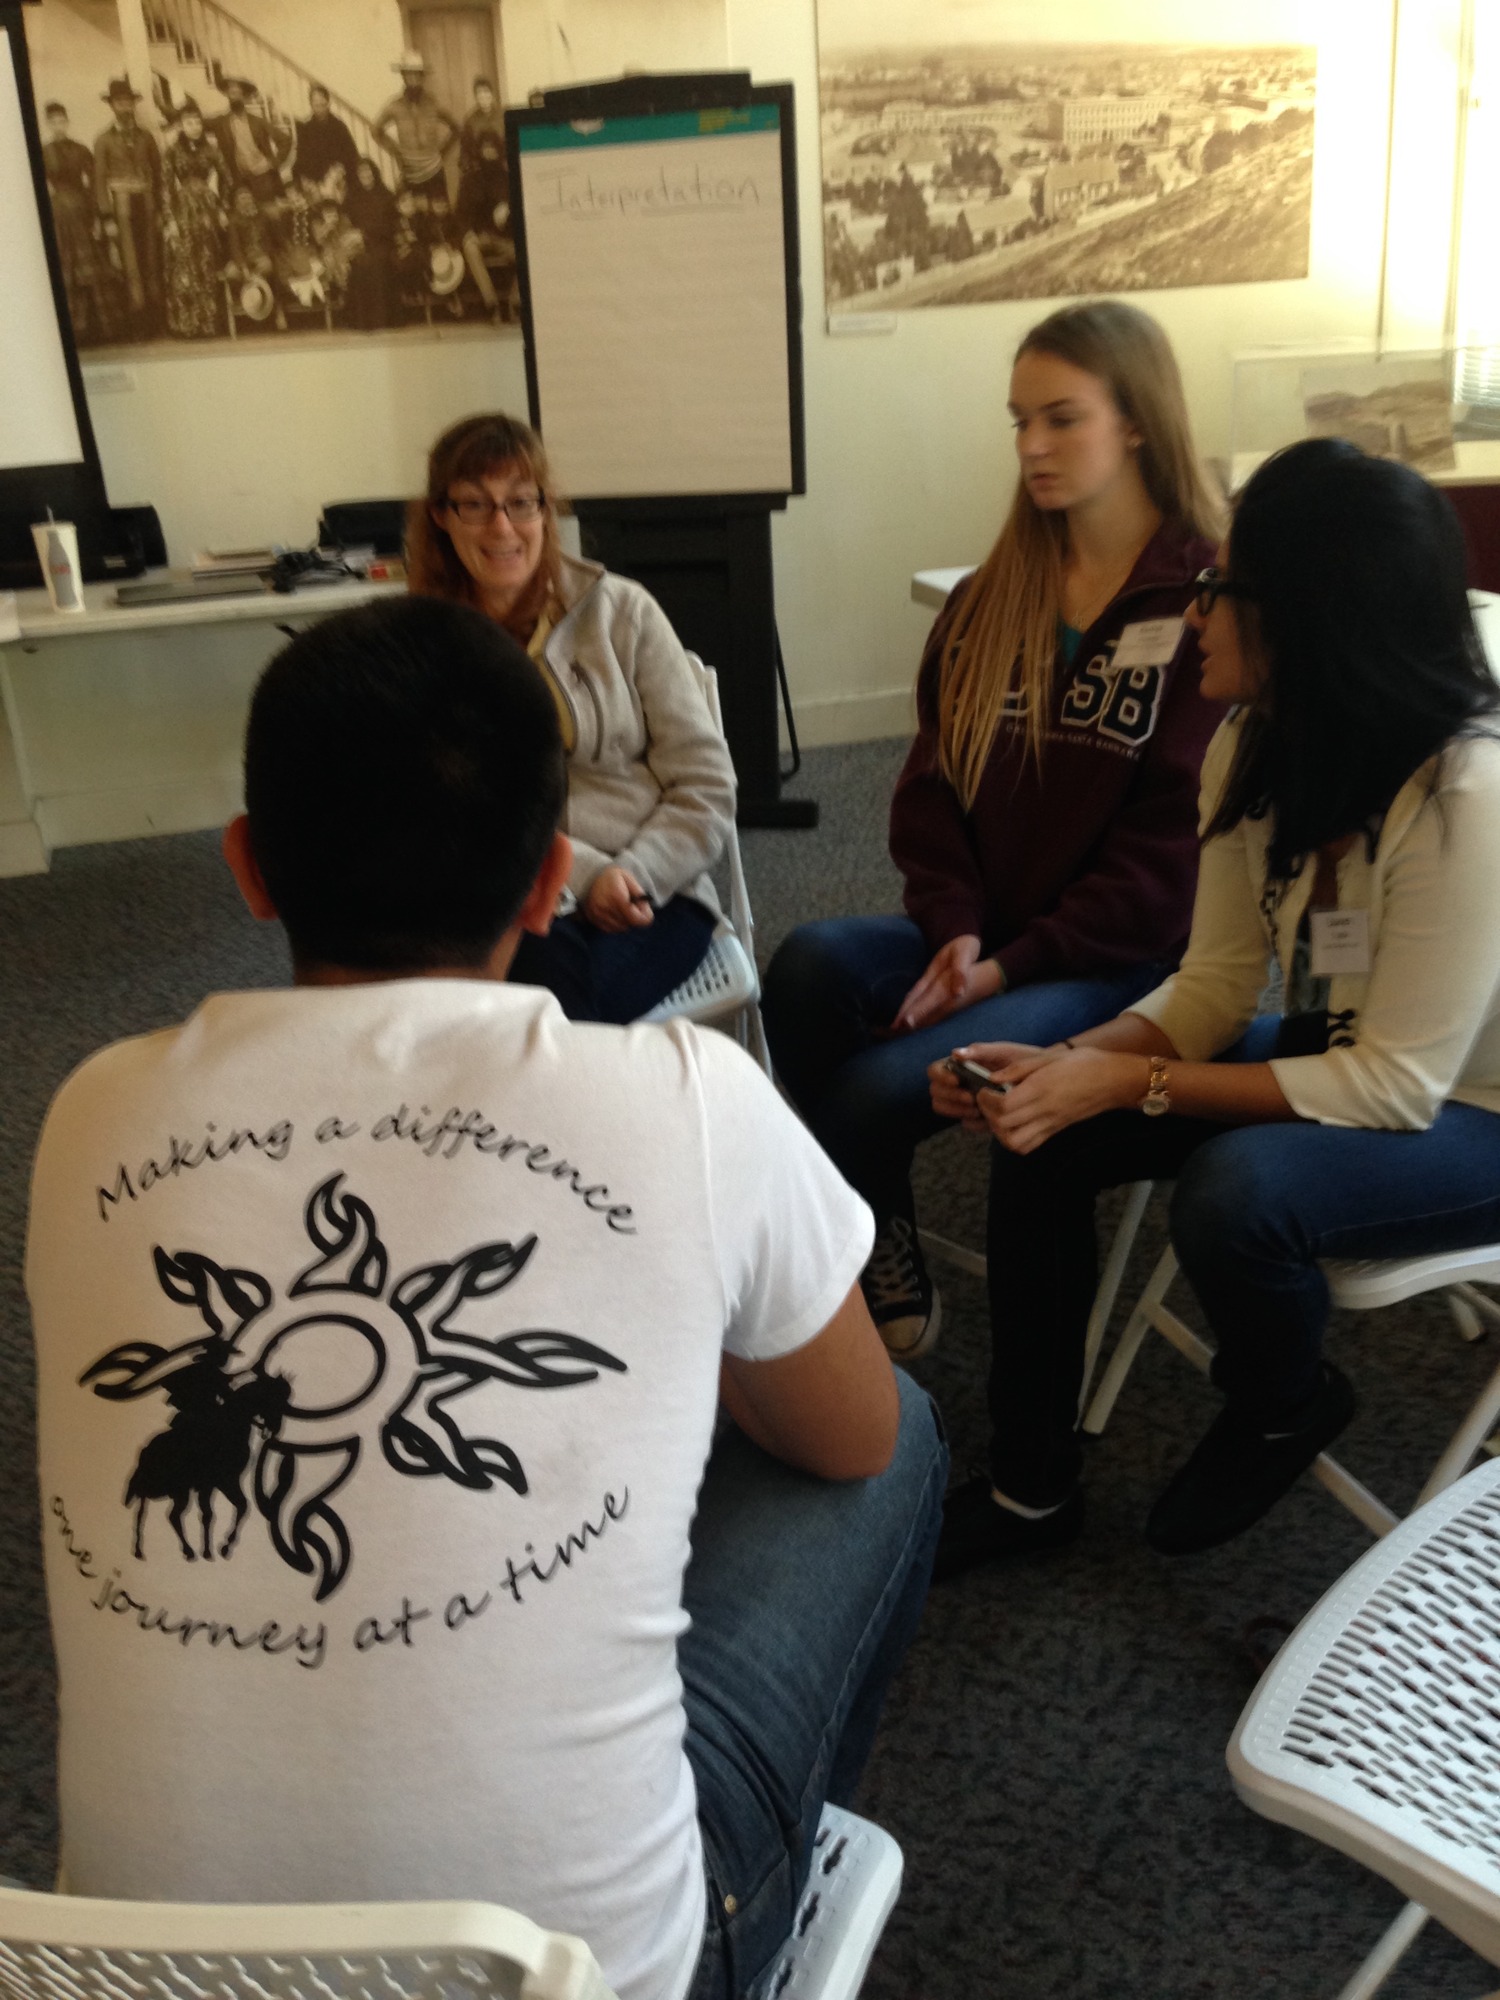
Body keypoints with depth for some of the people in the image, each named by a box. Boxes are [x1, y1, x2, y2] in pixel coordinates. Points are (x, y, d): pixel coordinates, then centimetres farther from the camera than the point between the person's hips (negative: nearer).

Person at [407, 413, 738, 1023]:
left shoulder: (622, 613, 9)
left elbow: (707, 786, 6)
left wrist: (635, 874, -11)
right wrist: (584, 876, -17)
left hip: (649, 895, 0)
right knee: (545, 957, -35)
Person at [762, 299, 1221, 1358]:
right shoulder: (991, 599, 13)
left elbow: (1180, 835, -11)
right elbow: (933, 782, 9)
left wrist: (1013, 964, -16)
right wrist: (956, 930, -9)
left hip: (1126, 960, -5)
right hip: (982, 938, 5)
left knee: (876, 1090, -26)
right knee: (812, 965, -26)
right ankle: (886, 1263, -8)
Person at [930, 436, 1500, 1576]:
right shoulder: (1255, 751, -7)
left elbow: (1400, 1086, -26)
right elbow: (1216, 987, -3)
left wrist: (1126, 1081, -28)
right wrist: (1068, 1062, -21)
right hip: (1332, 1060, 7)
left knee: (1235, 1189, -34)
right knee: (1045, 1135, -11)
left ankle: (1284, 1410, 3)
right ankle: (1031, 1483, 6)